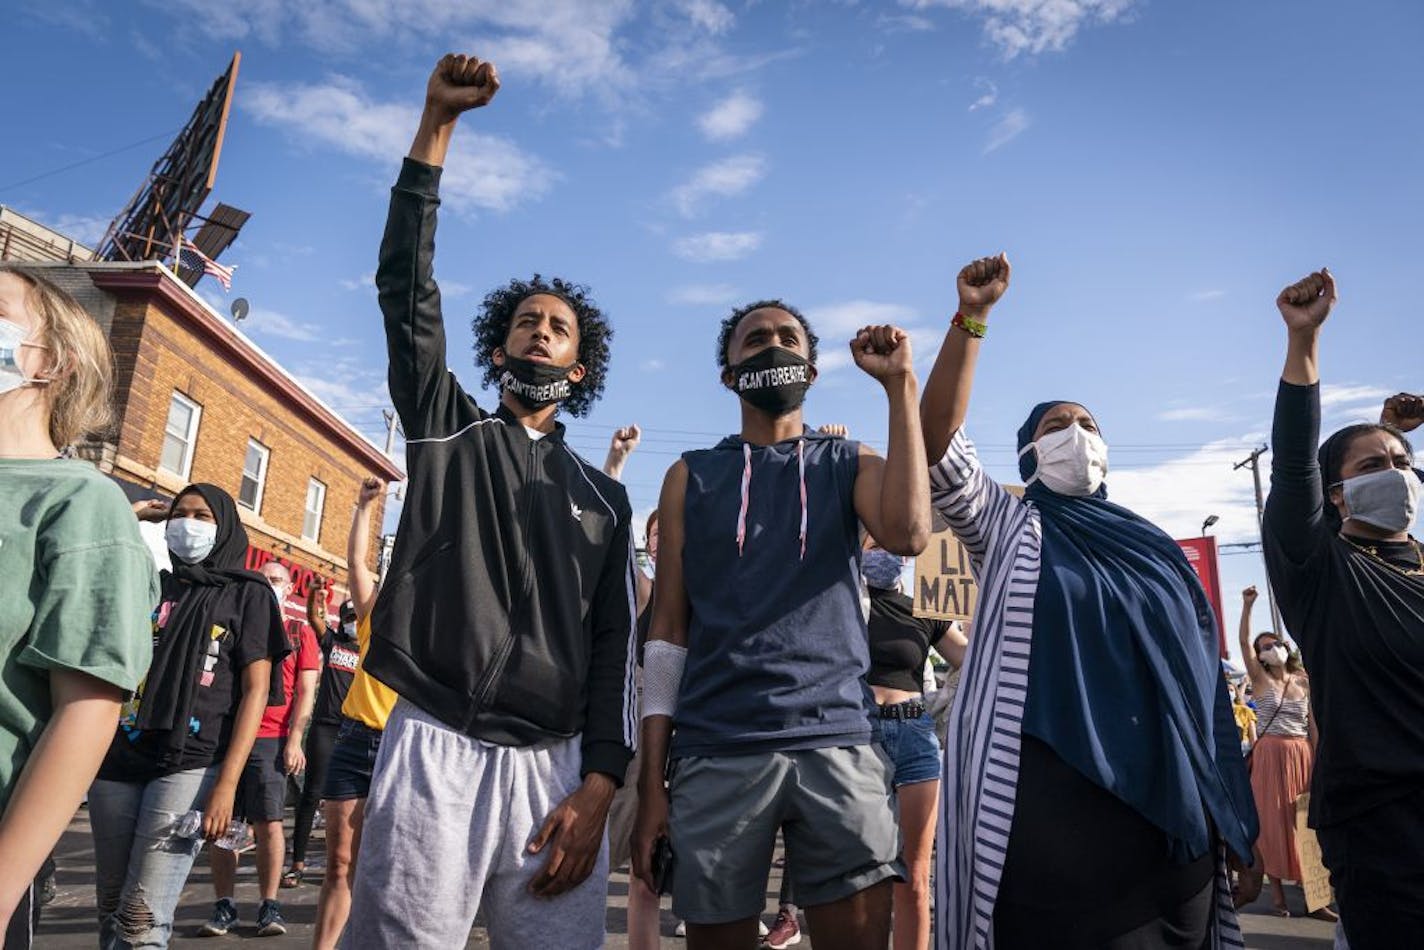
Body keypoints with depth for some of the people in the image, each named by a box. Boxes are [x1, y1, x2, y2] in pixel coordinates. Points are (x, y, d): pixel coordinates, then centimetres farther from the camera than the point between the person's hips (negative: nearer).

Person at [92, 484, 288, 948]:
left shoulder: (248, 593, 3)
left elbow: (255, 690, -3)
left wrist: (226, 784, -12)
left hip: (189, 765, -4)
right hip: (118, 759, 4)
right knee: (111, 906, 12)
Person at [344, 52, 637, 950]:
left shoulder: (603, 497, 15)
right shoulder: (448, 430, 13)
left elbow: (616, 645, 8)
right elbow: (407, 285, 2)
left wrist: (599, 783, -5)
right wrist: (438, 123, -2)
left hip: (554, 766, 2)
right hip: (434, 749, -1)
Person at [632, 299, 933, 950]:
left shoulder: (849, 464, 12)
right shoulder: (690, 477, 11)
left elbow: (908, 533, -12)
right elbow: (668, 631, 7)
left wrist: (900, 384, -6)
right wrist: (651, 781, 1)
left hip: (837, 743, 0)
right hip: (715, 752, 0)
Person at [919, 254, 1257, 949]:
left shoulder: (1151, 546, 17)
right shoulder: (1006, 526, 6)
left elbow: (1197, 672, 18)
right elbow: (939, 446, -12)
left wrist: (1226, 812, 14)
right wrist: (970, 319, -18)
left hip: (1165, 799, 5)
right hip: (1050, 796, -4)